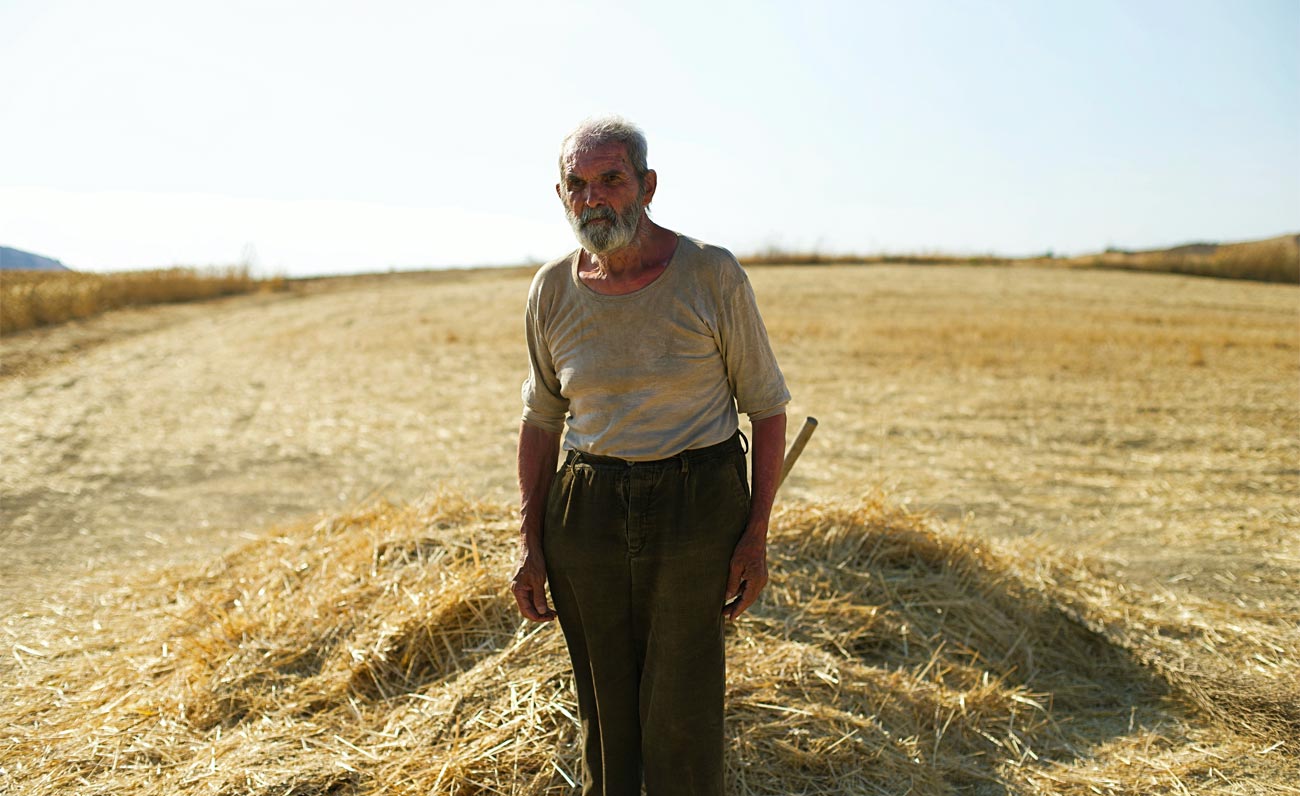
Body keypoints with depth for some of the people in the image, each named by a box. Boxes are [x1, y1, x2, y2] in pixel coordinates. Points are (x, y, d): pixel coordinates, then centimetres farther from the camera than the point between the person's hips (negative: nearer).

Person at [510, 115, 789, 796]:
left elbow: (765, 406, -2)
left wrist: (756, 534, -6)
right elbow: (540, 420, 11)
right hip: (585, 511, 3)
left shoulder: (712, 276, -9)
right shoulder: (552, 291, 1)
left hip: (696, 508, -3)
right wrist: (528, 544, 7)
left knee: (681, 714, 1)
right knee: (603, 708, 13)